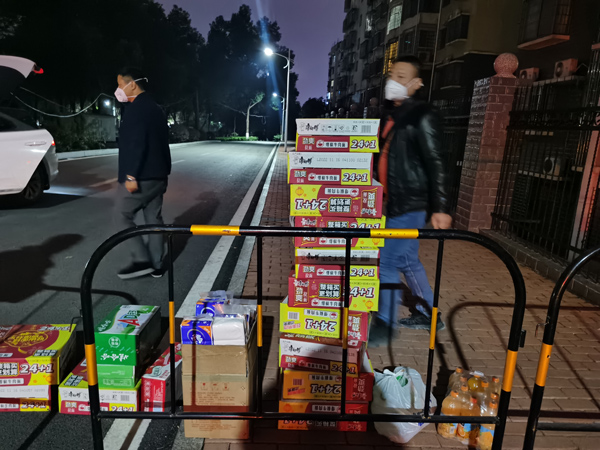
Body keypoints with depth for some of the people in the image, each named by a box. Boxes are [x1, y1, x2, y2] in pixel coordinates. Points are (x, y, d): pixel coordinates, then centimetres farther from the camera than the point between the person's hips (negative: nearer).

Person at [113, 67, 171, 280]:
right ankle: (156, 264, 15)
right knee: (154, 218, 10)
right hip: (157, 175, 9)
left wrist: (131, 175, -23)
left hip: (141, 175, -9)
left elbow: (136, 143, -23)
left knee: (122, 216, 1)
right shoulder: (155, 107, 17)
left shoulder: (136, 108, -13)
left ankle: (142, 260, -2)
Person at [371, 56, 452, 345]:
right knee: (407, 261, 17)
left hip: (410, 204, -9)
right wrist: (385, 196, 26)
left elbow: (435, 163, -18)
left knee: (387, 263, -5)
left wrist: (439, 207, -23)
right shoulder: (396, 116, 15)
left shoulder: (422, 116, -12)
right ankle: (428, 315, 33)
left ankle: (385, 324, 11)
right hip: (397, 201, 9)